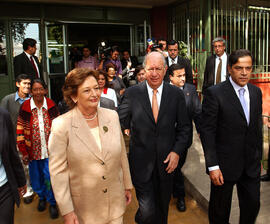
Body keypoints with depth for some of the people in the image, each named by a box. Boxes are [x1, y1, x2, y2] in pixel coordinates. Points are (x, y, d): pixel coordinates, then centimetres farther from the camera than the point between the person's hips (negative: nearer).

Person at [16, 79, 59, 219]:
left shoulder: (51, 106, -3)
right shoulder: (24, 108, -6)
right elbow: (20, 131, -3)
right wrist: (24, 152, -5)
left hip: (50, 151, 0)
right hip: (33, 152, 1)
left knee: (50, 178, 2)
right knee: (36, 178, 15)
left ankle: (52, 202, 25)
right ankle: (41, 197, 42)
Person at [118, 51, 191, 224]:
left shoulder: (176, 94, -1)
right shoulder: (132, 93, -4)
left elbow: (184, 127, 3)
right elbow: (121, 123, 1)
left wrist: (177, 151, -6)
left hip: (167, 160, 2)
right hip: (141, 162, -2)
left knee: (163, 208, 20)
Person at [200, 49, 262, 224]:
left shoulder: (256, 92, 5)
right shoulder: (214, 93, -14)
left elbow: (258, 127, 13)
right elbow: (207, 131, -15)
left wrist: (258, 157, 14)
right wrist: (212, 166, -17)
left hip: (252, 165, 5)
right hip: (225, 164, -5)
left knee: (253, 206, 18)